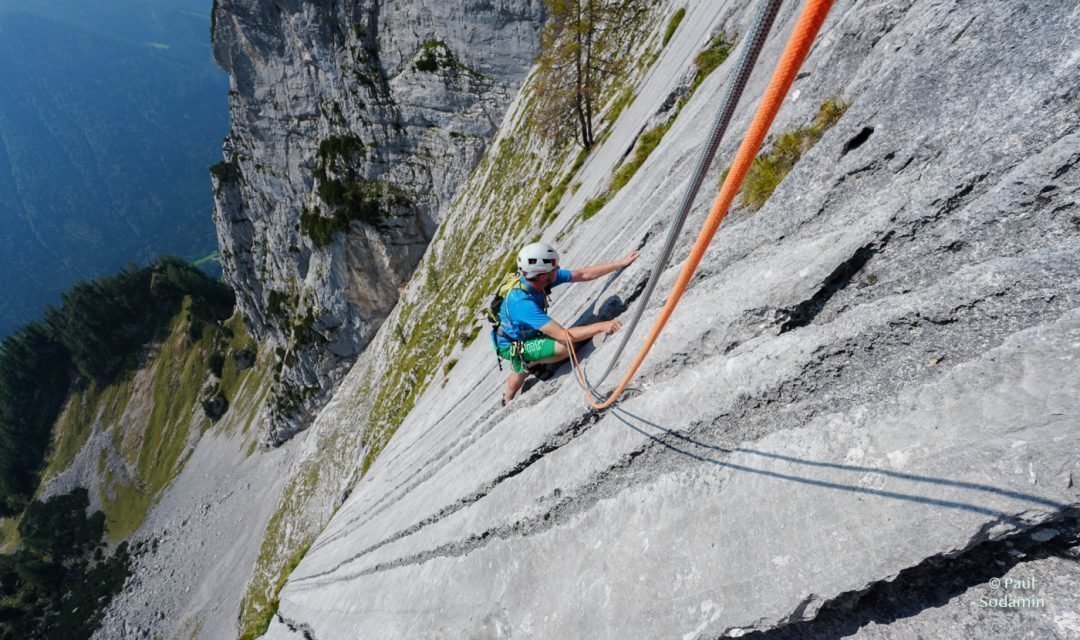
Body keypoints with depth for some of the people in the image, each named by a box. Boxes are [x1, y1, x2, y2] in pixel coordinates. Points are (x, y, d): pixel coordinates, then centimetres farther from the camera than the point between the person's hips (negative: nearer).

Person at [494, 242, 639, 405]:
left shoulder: (538, 278, -19)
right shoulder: (522, 302, -41)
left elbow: (583, 274, -9)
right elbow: (563, 335, -41)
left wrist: (621, 263, -7)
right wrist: (601, 326, -39)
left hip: (523, 334, 8)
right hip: (512, 346, -8)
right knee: (566, 347, -25)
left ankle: (508, 401, 61)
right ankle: (528, 364, 2)